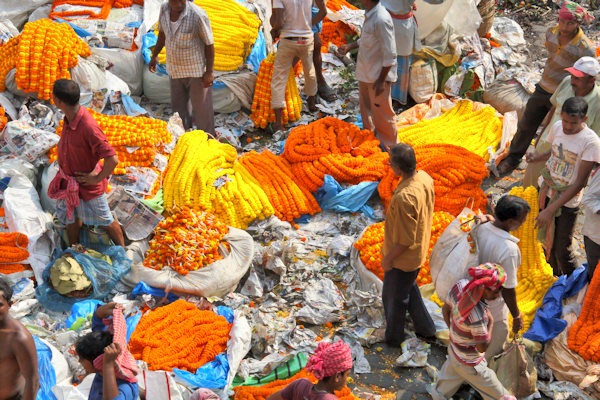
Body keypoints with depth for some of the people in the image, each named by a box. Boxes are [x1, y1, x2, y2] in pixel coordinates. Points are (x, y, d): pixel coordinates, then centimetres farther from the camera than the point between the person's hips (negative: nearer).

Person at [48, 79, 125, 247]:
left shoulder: (88, 127, -36)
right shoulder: (69, 117, -9)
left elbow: (112, 159, -36)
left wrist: (97, 178, -21)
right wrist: (63, 169, 14)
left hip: (87, 185, -7)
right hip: (68, 181, 8)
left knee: (104, 221, 14)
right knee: (71, 217, 25)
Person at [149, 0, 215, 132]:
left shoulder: (198, 15, -25)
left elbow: (209, 44, -17)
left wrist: (209, 72, -16)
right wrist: (154, 55, 17)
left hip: (196, 70, -6)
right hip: (174, 69, 6)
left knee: (201, 107, 6)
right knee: (178, 105, 19)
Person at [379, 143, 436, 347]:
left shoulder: (404, 197, -38)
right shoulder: (425, 178, -11)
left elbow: (405, 240, -30)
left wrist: (388, 258, -14)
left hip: (403, 257, -8)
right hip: (420, 250, 8)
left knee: (395, 297, 16)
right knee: (409, 288, 31)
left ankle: (394, 338, 39)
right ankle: (425, 327, 47)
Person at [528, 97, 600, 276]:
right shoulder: (557, 127, -6)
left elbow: (580, 183, -23)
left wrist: (551, 209, -26)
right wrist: (538, 157, -9)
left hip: (567, 201, -5)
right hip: (545, 191, 5)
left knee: (563, 252, 0)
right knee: (547, 241, 18)